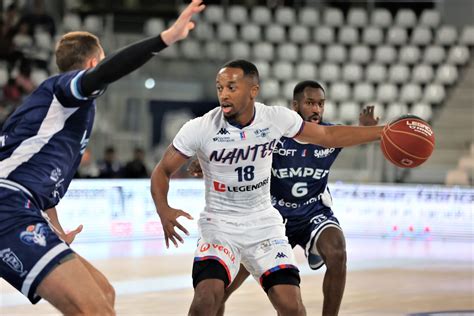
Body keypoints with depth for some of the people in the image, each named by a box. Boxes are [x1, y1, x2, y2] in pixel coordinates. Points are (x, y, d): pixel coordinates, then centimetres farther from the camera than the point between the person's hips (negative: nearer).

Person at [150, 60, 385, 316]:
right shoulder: (199, 129, -17)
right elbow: (162, 171, -6)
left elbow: (328, 136, 5)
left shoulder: (276, 118, -10)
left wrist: (381, 131, 1)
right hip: (219, 225, -2)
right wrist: (163, 210, -25)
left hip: (264, 224, 2)